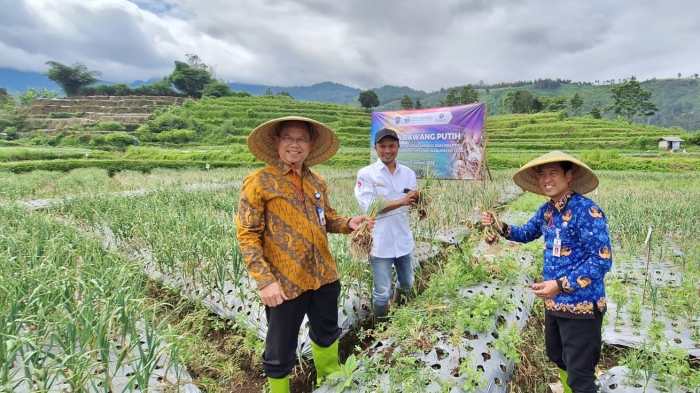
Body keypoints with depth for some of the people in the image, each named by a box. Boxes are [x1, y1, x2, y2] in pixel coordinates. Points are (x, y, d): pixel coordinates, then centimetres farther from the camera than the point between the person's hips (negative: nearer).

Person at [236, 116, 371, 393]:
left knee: (327, 332, 27)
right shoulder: (259, 182, -12)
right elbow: (247, 235, -13)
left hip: (324, 276, 6)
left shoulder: (317, 182, 6)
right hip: (285, 283, -6)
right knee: (281, 351, 11)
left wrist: (348, 224, -4)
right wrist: (265, 281, -20)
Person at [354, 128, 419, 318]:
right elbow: (368, 207, -15)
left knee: (407, 285, 22)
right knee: (382, 292, 4)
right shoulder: (366, 173, -8)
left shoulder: (408, 173, 6)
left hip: (403, 240, 5)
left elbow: (412, 204, 3)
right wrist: (401, 202, -22)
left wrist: (417, 200, -21)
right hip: (380, 243, -5)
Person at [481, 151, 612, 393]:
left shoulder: (586, 210, -22)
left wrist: (561, 285, -28)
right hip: (554, 303, 8)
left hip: (581, 306, -8)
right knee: (557, 357, 27)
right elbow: (526, 234, 19)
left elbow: (602, 260, -24)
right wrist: (500, 226, 1)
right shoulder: (546, 210, 2)